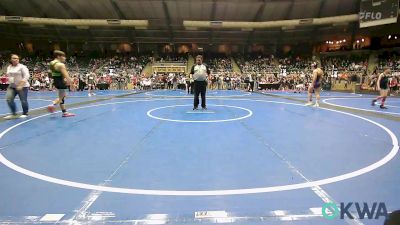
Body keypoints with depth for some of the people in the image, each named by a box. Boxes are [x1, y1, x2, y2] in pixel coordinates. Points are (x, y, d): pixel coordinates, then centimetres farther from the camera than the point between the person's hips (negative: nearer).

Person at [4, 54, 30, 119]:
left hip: (22, 86, -6)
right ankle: (14, 114, 6)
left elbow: (26, 76, -16)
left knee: (23, 101, -2)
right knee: (9, 99, -5)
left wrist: (21, 85, -23)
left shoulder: (22, 67, -8)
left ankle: (25, 114, 16)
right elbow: (8, 76, 26)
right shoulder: (9, 67, 13)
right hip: (12, 86, 6)